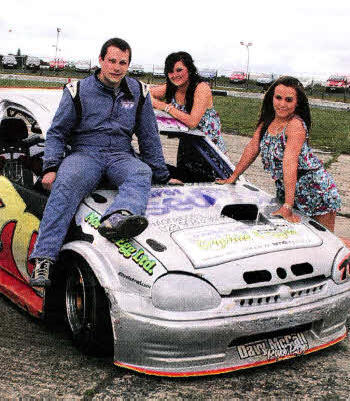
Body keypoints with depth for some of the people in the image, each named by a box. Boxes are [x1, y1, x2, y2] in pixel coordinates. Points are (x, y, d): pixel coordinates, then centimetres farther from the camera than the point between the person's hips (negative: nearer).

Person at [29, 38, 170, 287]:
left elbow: (150, 137, 18)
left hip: (121, 156, 2)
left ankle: (116, 219, -65)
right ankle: (43, 259, -43)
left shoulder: (138, 92, 13)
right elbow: (57, 133, 6)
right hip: (84, 154, -2)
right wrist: (51, 167, -9)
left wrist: (163, 176, 17)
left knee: (142, 172, -34)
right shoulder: (79, 91, 5)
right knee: (66, 185, -35)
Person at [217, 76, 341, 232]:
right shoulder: (268, 120, 1)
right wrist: (233, 177, 7)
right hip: (284, 187, 7)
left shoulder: (296, 125, -23)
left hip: (315, 188, -7)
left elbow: (289, 164, -30)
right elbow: (252, 148, 9)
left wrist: (287, 206, -35)